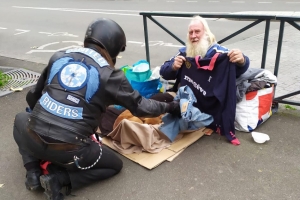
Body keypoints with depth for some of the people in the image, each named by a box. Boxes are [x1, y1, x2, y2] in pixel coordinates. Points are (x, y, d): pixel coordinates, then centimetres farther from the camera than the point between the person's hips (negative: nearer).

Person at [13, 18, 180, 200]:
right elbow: (140, 106, 6)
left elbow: (32, 97, 20)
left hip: (34, 138, 4)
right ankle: (59, 178, 4)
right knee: (115, 165, 22)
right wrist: (171, 107, 22)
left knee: (22, 119, 38)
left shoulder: (59, 57, 9)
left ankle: (33, 172, 20)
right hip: (69, 150, -3)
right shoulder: (110, 76, -4)